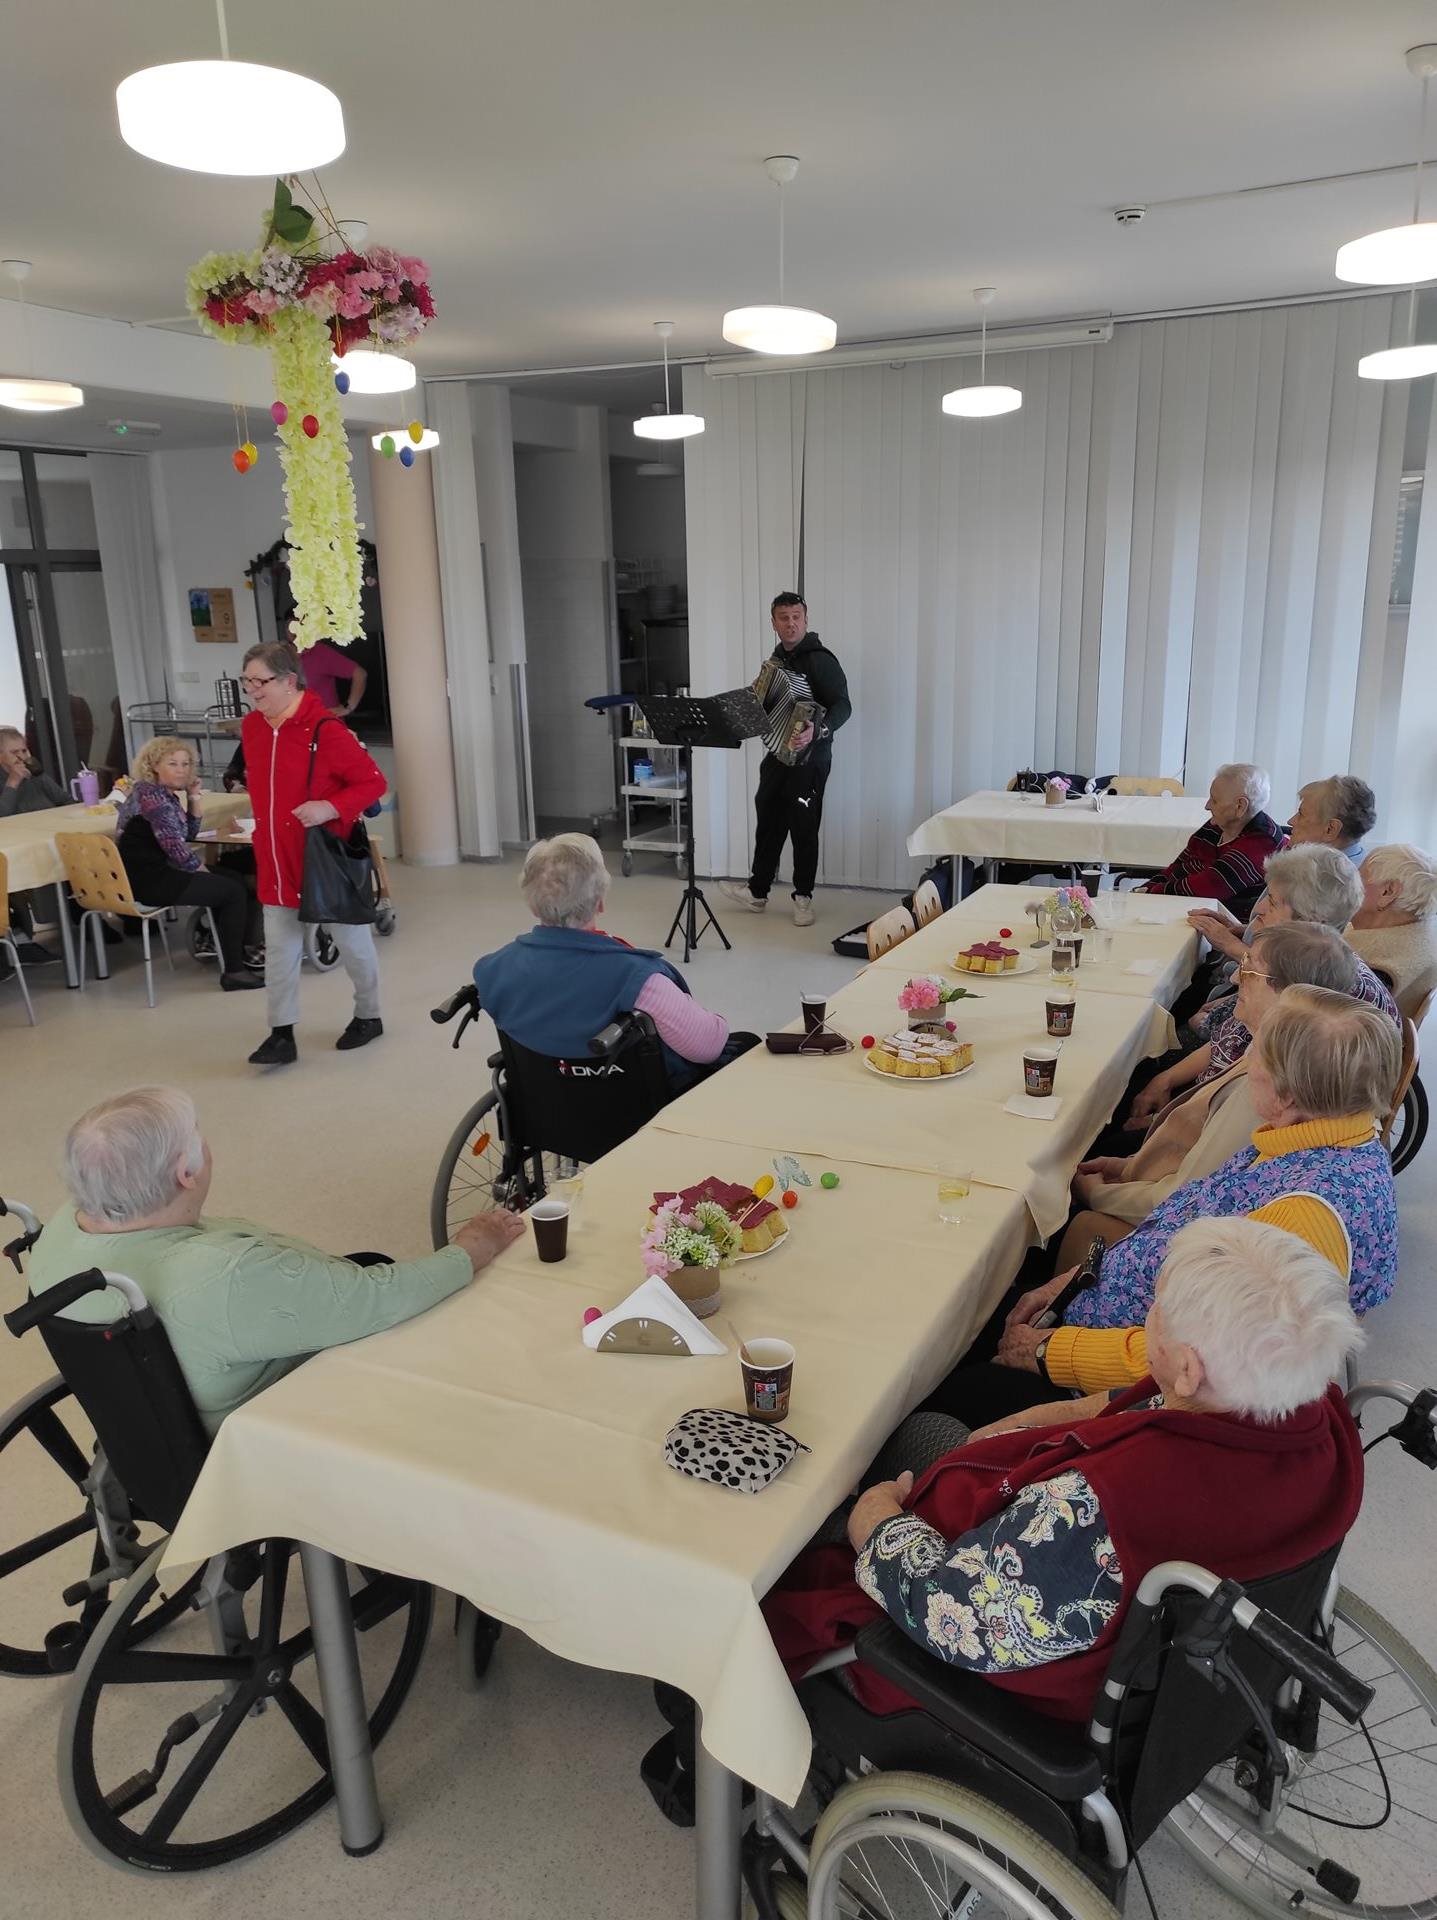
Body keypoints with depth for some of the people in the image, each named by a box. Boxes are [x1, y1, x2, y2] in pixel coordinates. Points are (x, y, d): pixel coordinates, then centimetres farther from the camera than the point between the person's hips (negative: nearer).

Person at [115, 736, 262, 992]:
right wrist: (204, 871, -7)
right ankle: (233, 972, -6)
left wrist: (193, 798, 9)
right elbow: (175, 846, -20)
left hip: (158, 872, 10)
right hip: (149, 880, -10)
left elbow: (190, 834, 21)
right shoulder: (151, 793, -14)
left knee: (236, 881, 13)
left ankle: (238, 955, 13)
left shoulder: (167, 794, 16)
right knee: (233, 891, -9)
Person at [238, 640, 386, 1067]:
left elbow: (373, 782, -17)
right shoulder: (251, 727, 4)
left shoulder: (323, 730, -19)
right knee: (279, 948, 5)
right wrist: (265, 829, 13)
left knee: (351, 940, 11)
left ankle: (368, 1016, 29)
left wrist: (331, 808, -28)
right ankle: (281, 1035, 11)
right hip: (276, 860, 6)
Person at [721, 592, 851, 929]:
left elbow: (842, 705, -21)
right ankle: (757, 892, 22)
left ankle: (803, 897, 12)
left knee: (803, 828, 0)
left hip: (809, 757, -7)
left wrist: (818, 731, -38)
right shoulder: (777, 658, 12)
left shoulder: (819, 659, -13)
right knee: (768, 822, 12)